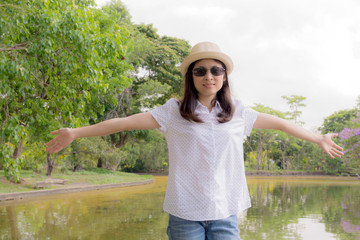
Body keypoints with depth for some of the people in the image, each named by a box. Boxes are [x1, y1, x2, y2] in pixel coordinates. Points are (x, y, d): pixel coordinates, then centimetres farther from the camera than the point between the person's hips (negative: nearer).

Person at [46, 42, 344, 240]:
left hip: (225, 212, 2)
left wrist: (319, 139, 27)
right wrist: (76, 133, -7)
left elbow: (280, 123, 18)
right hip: (186, 212, -2)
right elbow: (126, 122, -4)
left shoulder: (237, 113, 7)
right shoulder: (174, 112, 0)